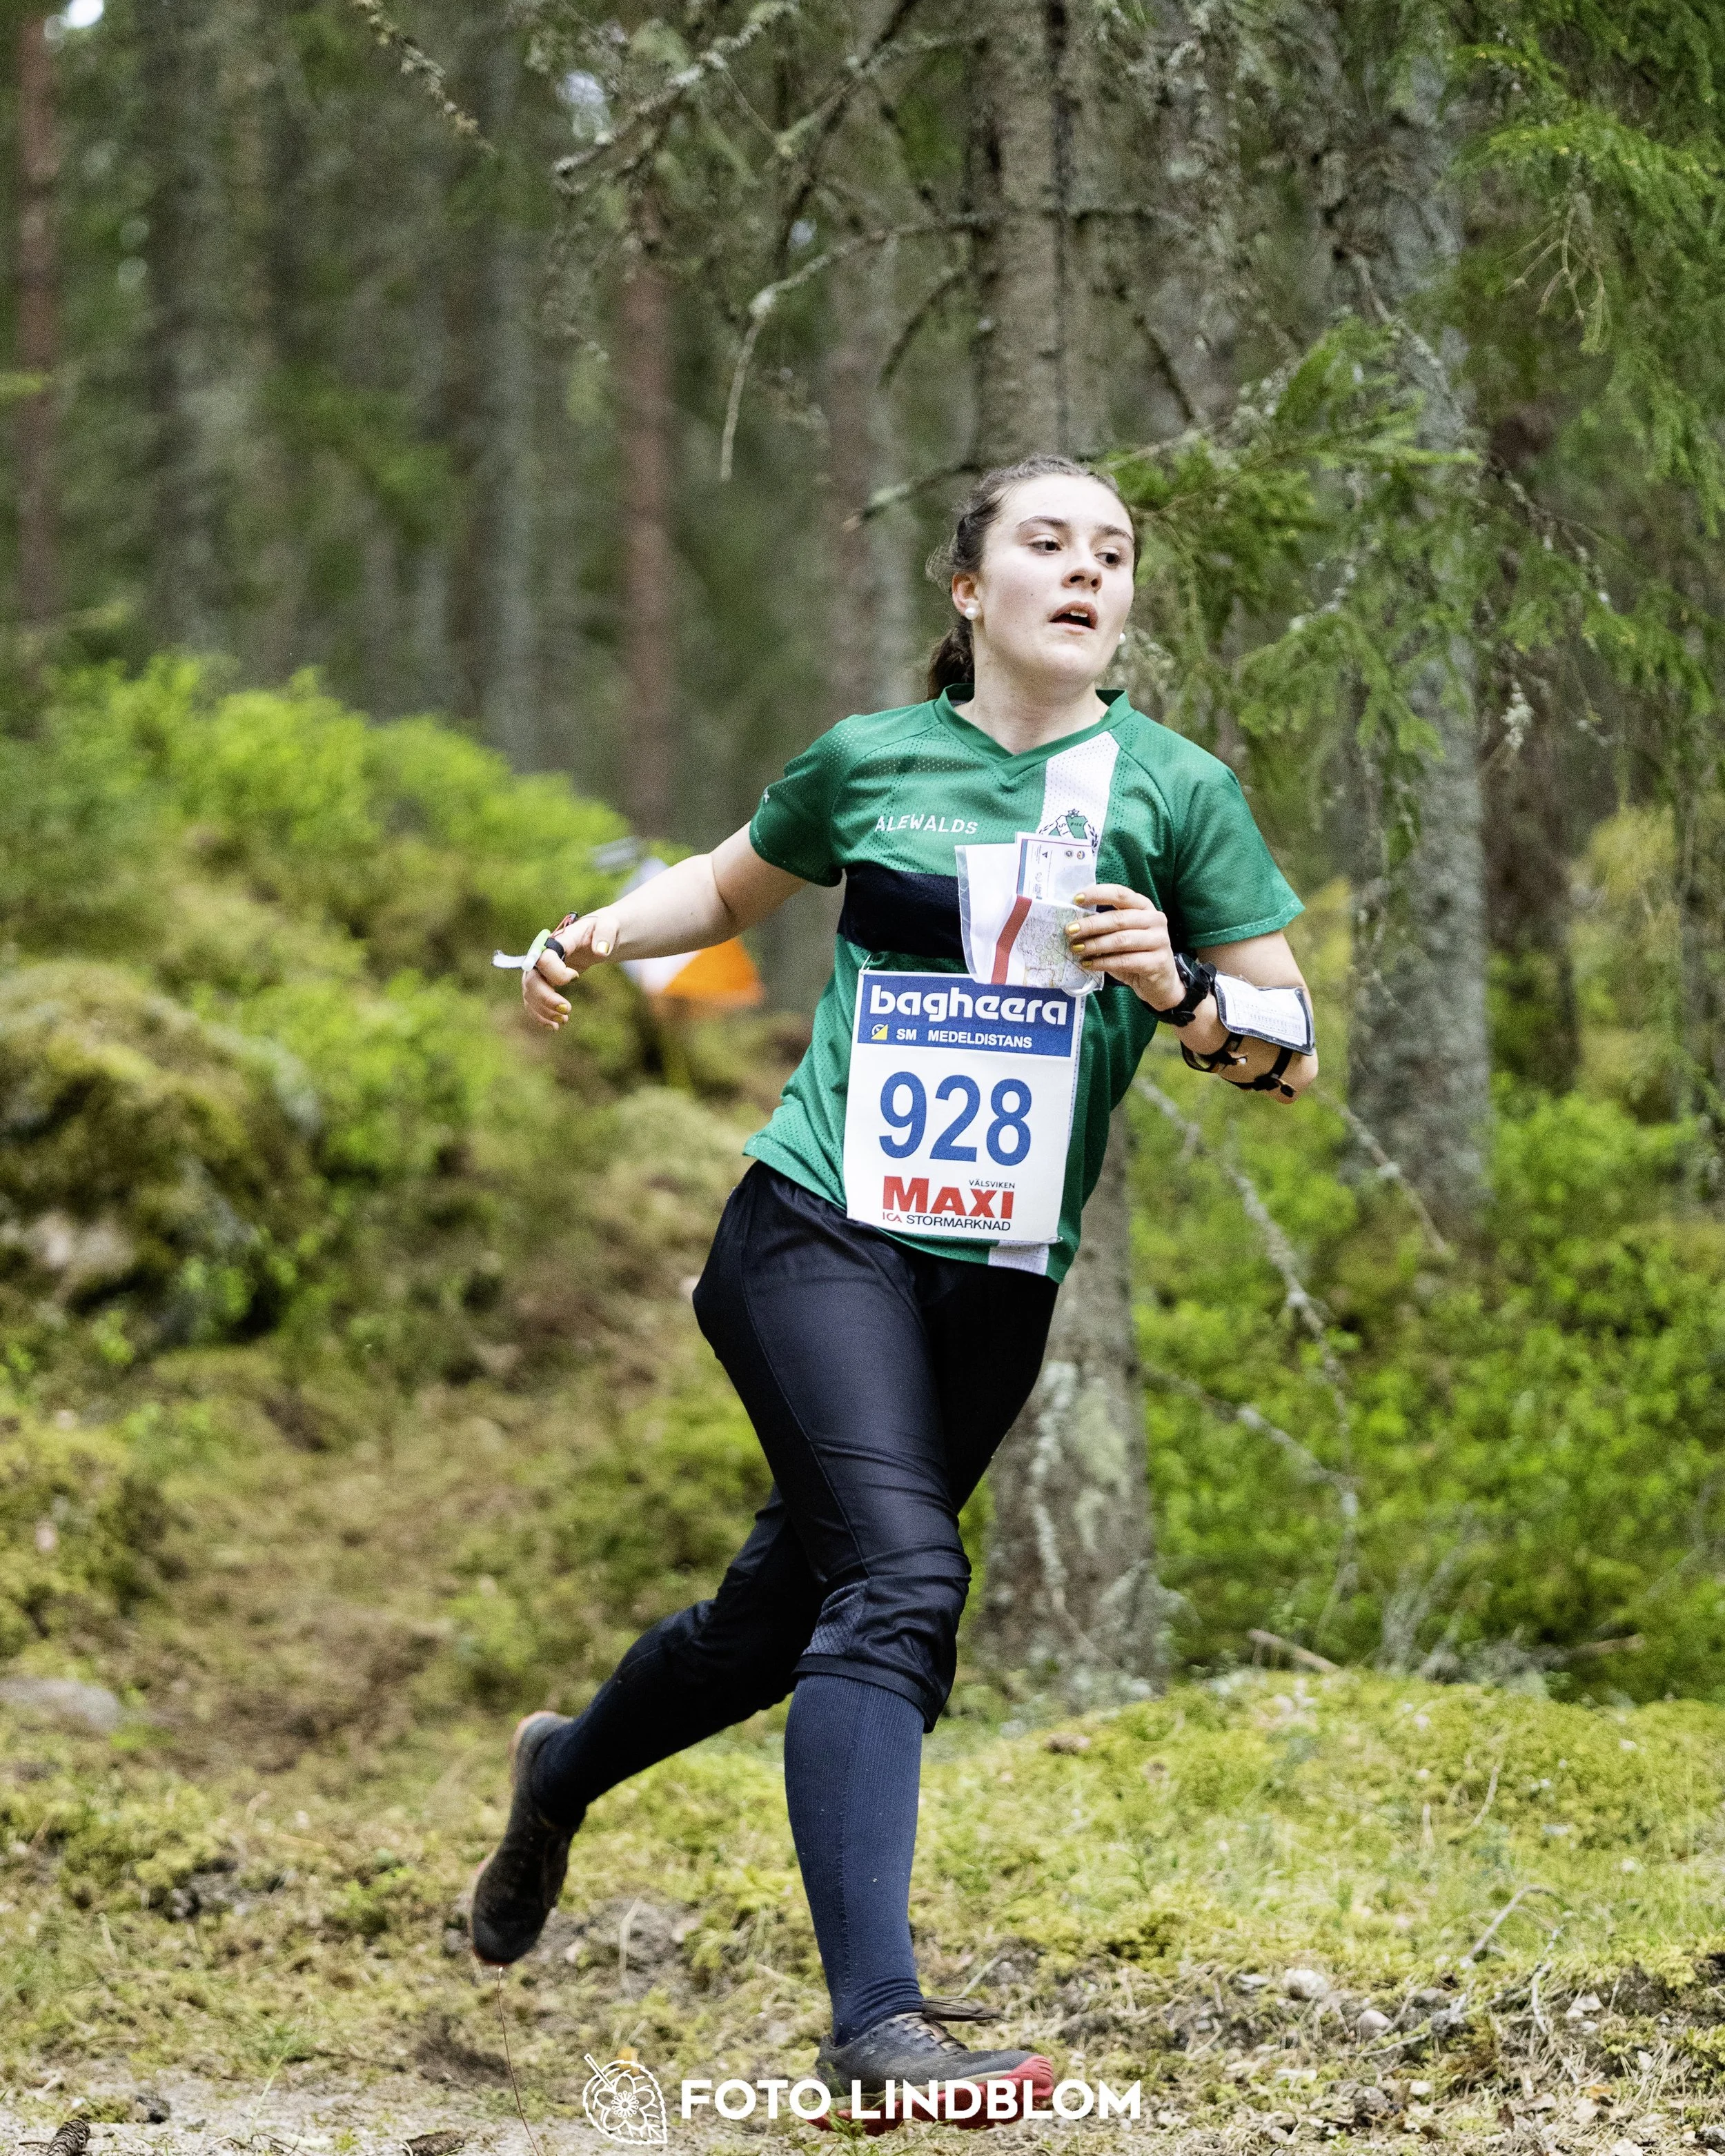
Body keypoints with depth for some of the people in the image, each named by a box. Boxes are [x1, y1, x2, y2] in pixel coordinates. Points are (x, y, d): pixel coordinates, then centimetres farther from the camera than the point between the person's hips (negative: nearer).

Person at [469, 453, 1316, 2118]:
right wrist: (600, 933, 6)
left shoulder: (1176, 788, 3)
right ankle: (875, 2017, -27)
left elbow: (1293, 1059, 3)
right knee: (901, 1579, -23)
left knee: (787, 1612, 14)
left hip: (1000, 1280, 3)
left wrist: (1178, 991, -17)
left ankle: (565, 1768, 46)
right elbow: (732, 882, 25)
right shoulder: (868, 760, 4)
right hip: (820, 1225, -3)